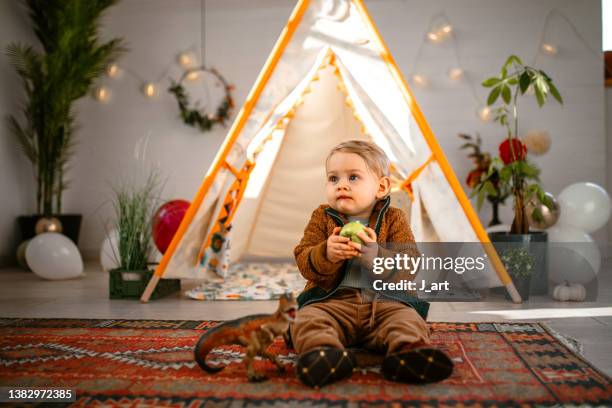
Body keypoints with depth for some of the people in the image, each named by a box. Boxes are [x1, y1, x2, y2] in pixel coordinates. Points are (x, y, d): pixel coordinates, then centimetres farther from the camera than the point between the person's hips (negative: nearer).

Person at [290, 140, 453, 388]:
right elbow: (303, 262, 1)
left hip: (385, 300, 0)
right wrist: (325, 255, -22)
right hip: (332, 301, 1)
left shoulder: (393, 219, 7)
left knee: (408, 320, -28)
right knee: (308, 319, -27)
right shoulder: (322, 218, 10)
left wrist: (378, 256, -24)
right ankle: (324, 352, -52)